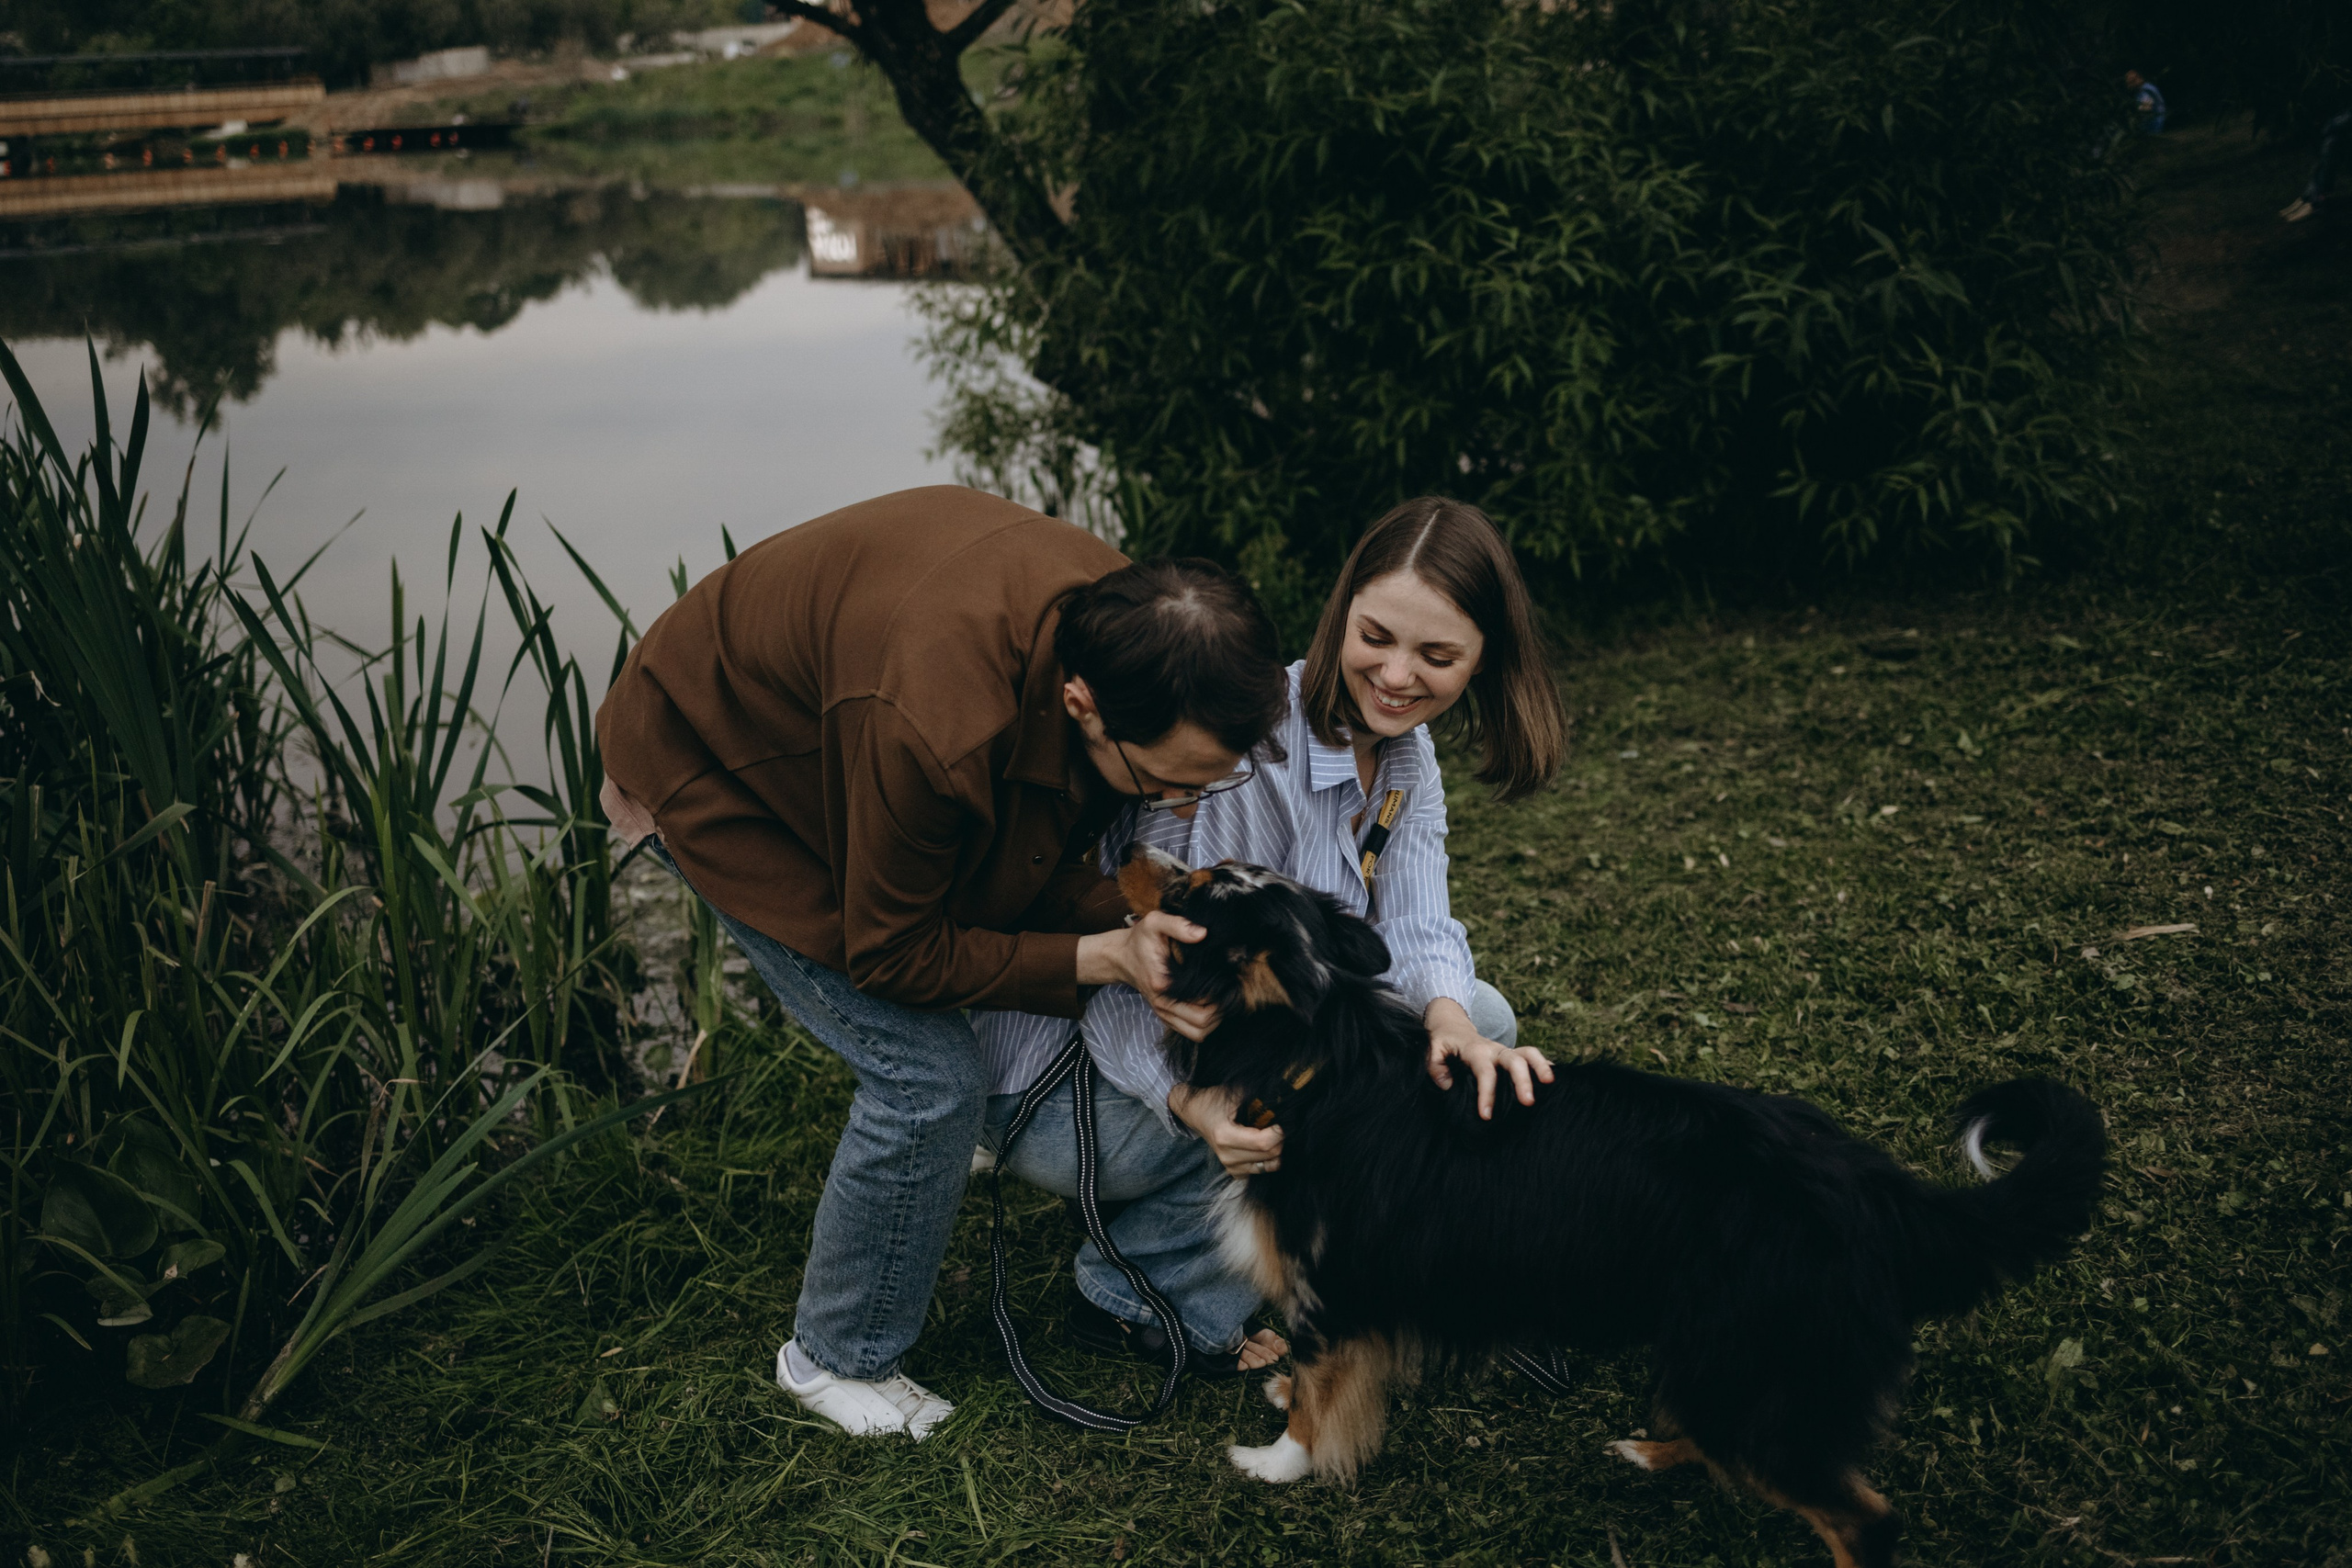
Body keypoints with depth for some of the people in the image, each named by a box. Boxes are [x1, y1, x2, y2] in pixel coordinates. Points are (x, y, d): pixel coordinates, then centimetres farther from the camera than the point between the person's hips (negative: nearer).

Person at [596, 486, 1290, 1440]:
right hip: (706, 770, -7)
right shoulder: (931, 730, -45)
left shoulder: (1123, 622, -22)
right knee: (928, 1073, -10)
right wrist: (1104, 956, -28)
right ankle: (837, 1362, 11)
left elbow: (1050, 850, -6)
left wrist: (1126, 929, -24)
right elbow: (889, 956, -26)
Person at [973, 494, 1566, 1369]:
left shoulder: (1406, 754, -1)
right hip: (1068, 1090, -8)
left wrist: (1451, 1022, -35)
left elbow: (1413, 927, -11)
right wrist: (1198, 1105, -49)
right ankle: (1141, 1294, -8)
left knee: (1481, 1023, -1)